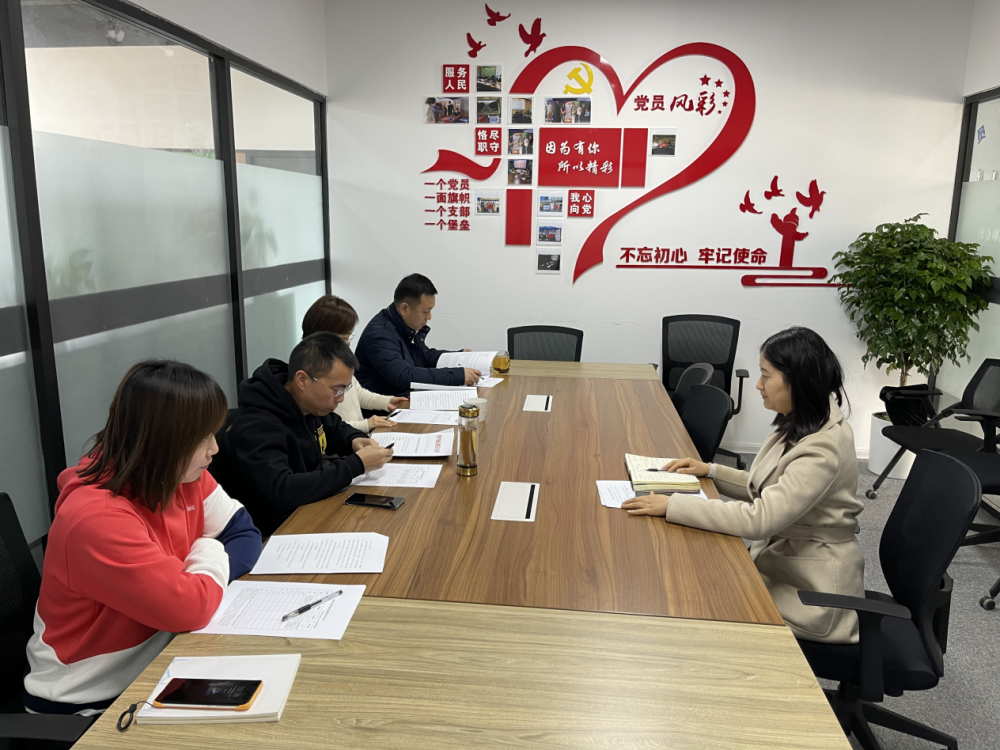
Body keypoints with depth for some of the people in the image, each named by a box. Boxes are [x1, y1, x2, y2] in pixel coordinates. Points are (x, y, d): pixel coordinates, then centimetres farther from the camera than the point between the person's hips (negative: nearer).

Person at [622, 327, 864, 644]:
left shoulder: (824, 449, -28)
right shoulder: (802, 426, 1)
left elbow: (759, 518, -32)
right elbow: (765, 489, 14)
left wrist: (672, 505, -29)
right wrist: (712, 471, 1)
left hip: (810, 593, -8)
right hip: (783, 560, 8)